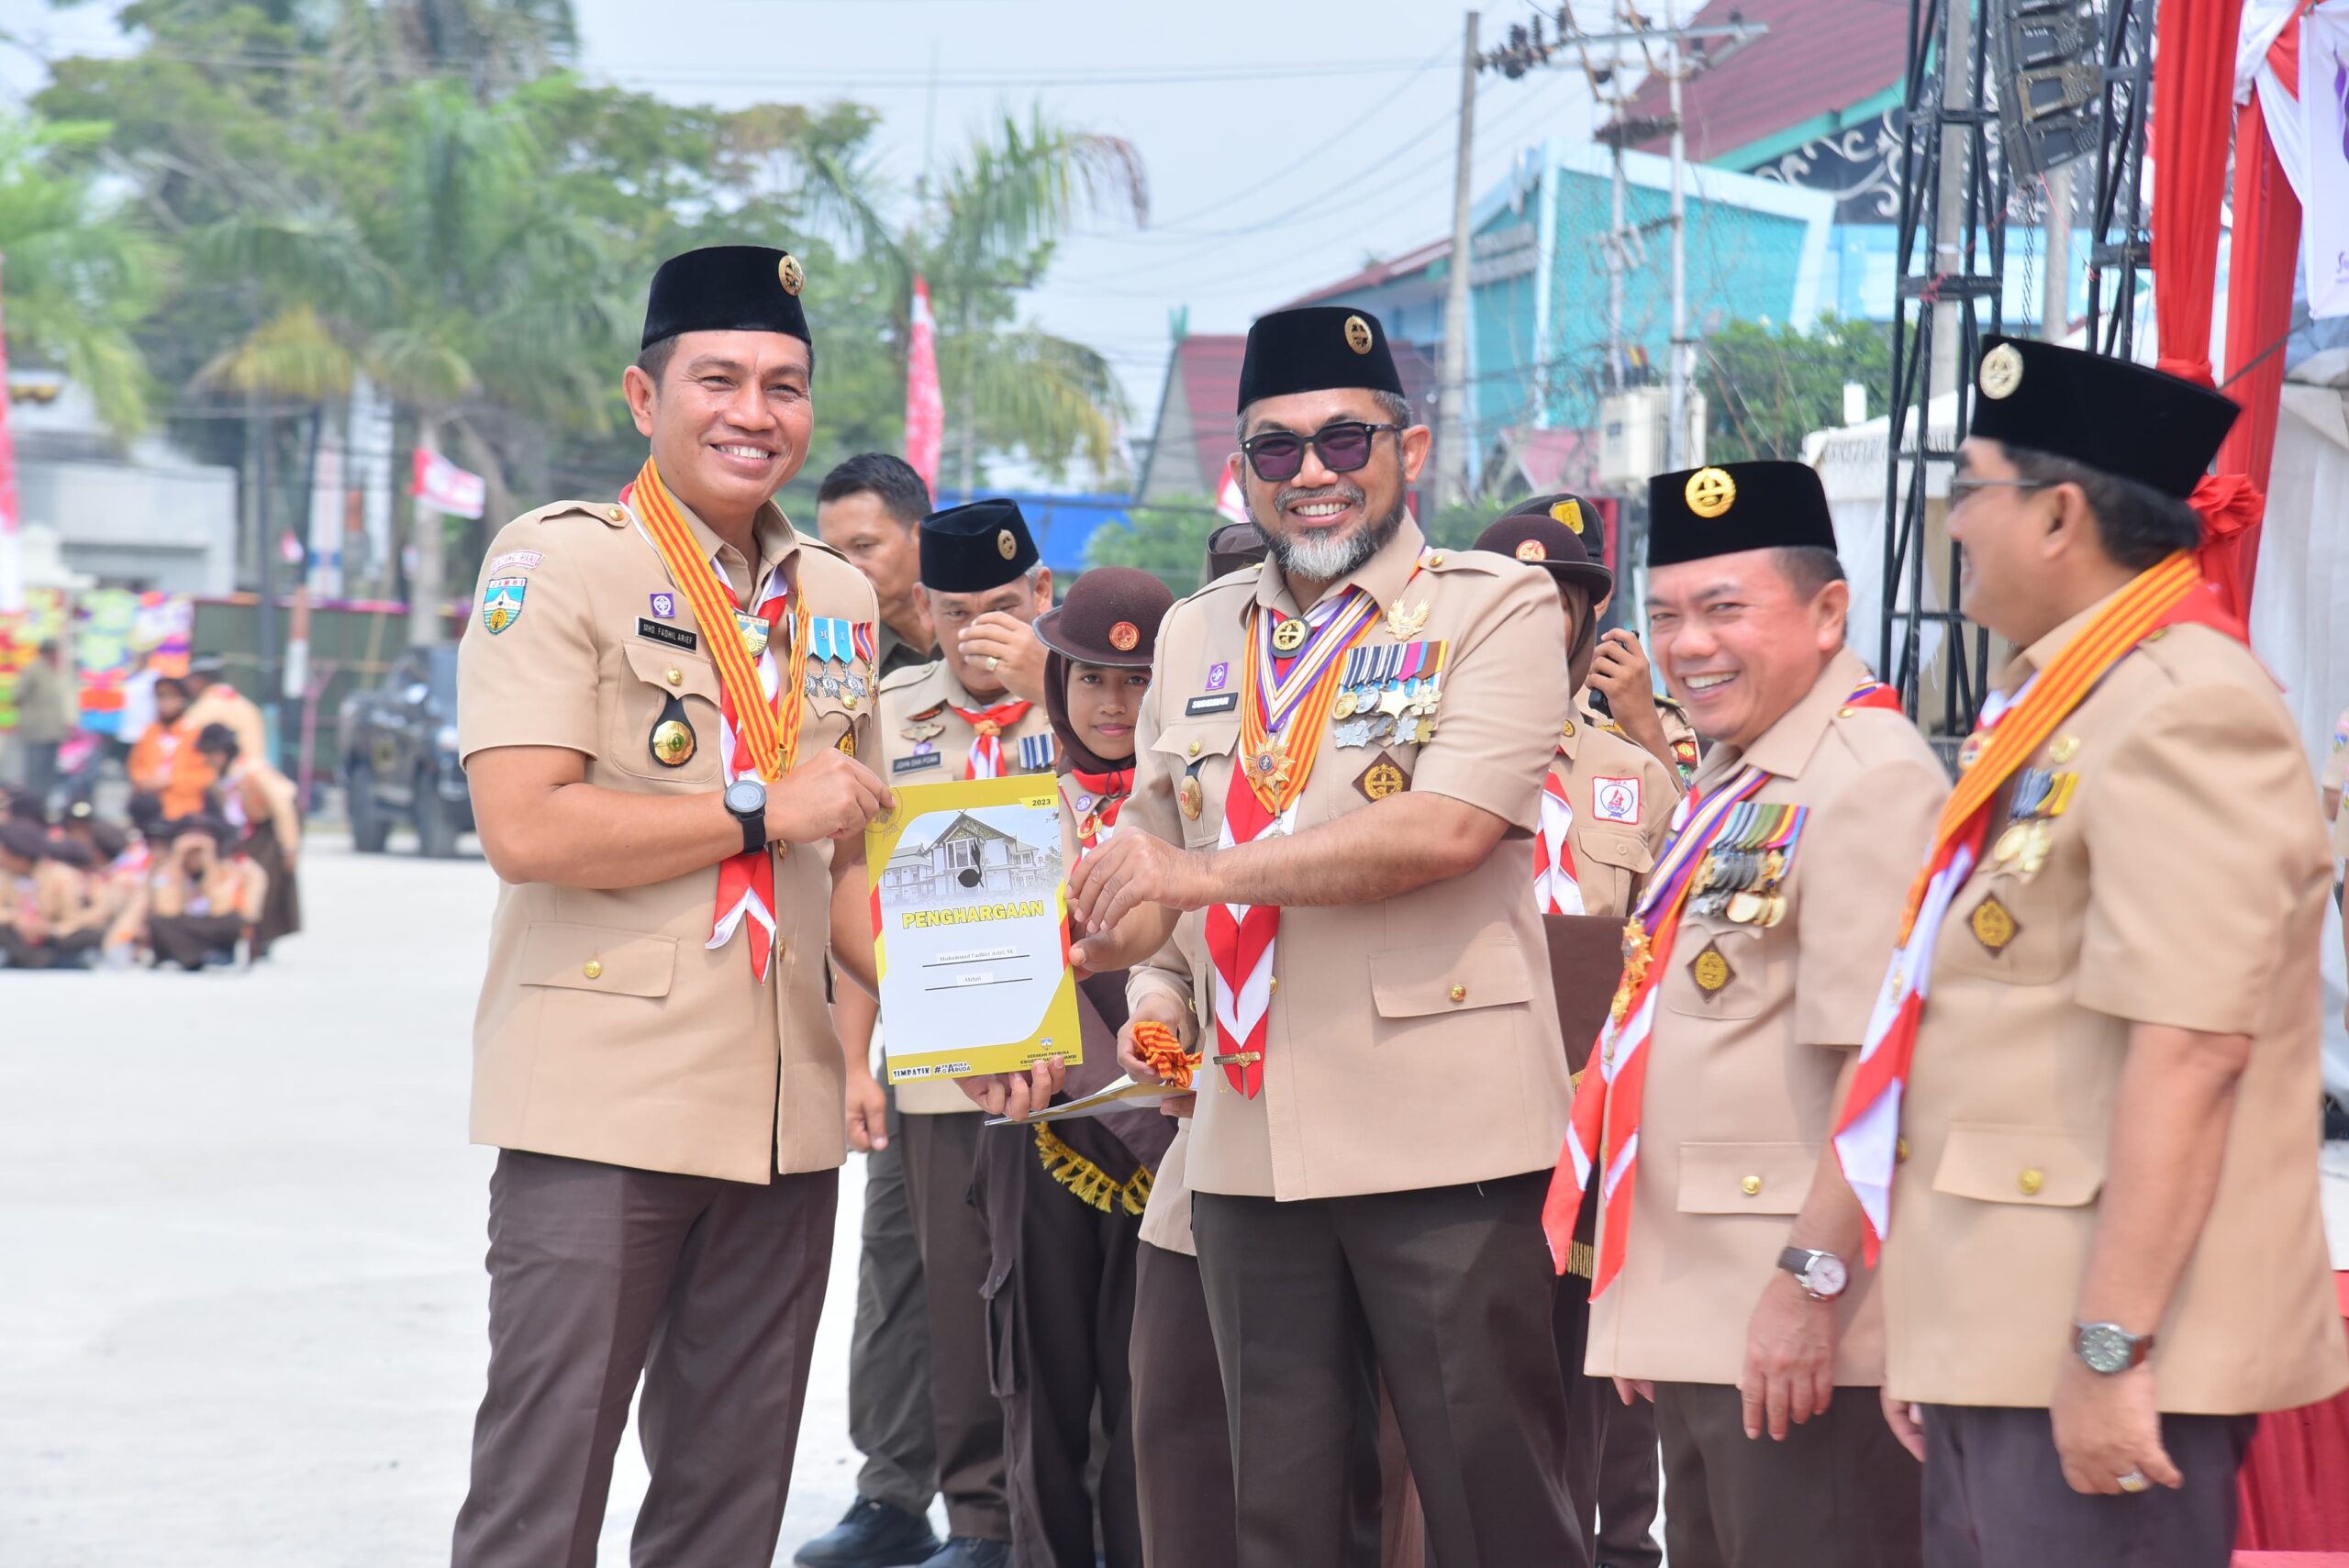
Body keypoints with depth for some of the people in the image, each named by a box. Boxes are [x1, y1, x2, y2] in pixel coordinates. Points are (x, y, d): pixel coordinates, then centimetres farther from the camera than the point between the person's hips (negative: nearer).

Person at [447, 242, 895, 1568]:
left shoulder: (838, 599, 15)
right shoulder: (559, 564, -6)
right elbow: (526, 828, -17)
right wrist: (765, 811, -12)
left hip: (785, 1114, 7)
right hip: (605, 1107, -6)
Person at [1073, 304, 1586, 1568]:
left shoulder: (1497, 609, -3)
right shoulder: (1195, 636, 16)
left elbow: (1449, 827, -18)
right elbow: (1156, 850, 26)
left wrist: (1208, 872, -17)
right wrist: (1159, 986, 6)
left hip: (1442, 1134, -5)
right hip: (1249, 1136, 6)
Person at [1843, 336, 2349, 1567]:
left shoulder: (2182, 713, -14)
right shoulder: (2060, 707, 17)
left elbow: (2188, 1051, -22)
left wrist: (2108, 1348, -25)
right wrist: (1928, 1331, 20)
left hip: (2098, 1363, -10)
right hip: (1998, 1339, 10)